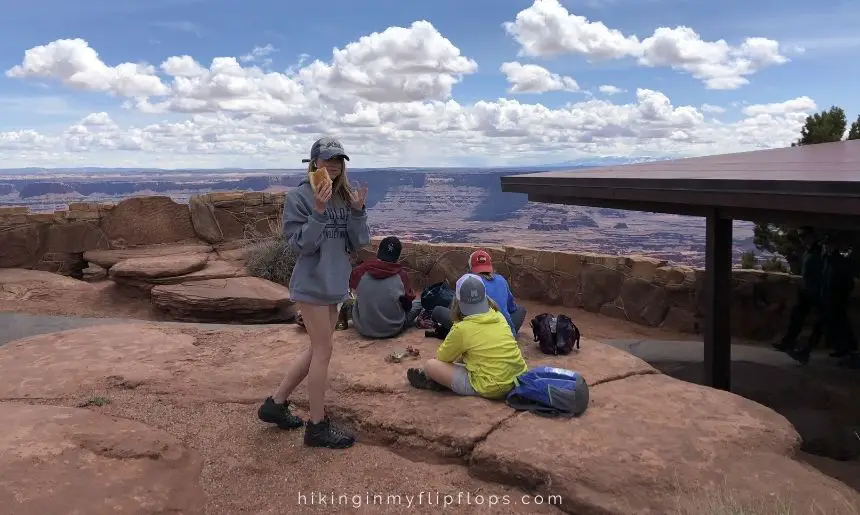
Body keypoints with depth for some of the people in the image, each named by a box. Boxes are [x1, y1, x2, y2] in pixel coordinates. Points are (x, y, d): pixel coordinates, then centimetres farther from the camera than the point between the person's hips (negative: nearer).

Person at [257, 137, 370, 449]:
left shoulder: (345, 197, 5)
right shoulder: (299, 197, -11)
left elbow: (358, 243, 1)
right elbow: (301, 245, -17)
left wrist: (358, 211, -13)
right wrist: (319, 211, -27)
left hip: (335, 284, 7)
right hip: (312, 286, -7)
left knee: (316, 350, 15)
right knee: (322, 352, -2)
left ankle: (276, 403, 31)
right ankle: (318, 426, 12)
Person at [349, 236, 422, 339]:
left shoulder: (361, 271, -12)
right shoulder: (401, 274, -14)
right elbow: (407, 306, -1)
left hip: (364, 330, 2)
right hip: (393, 330, -2)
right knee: (417, 304, 20)